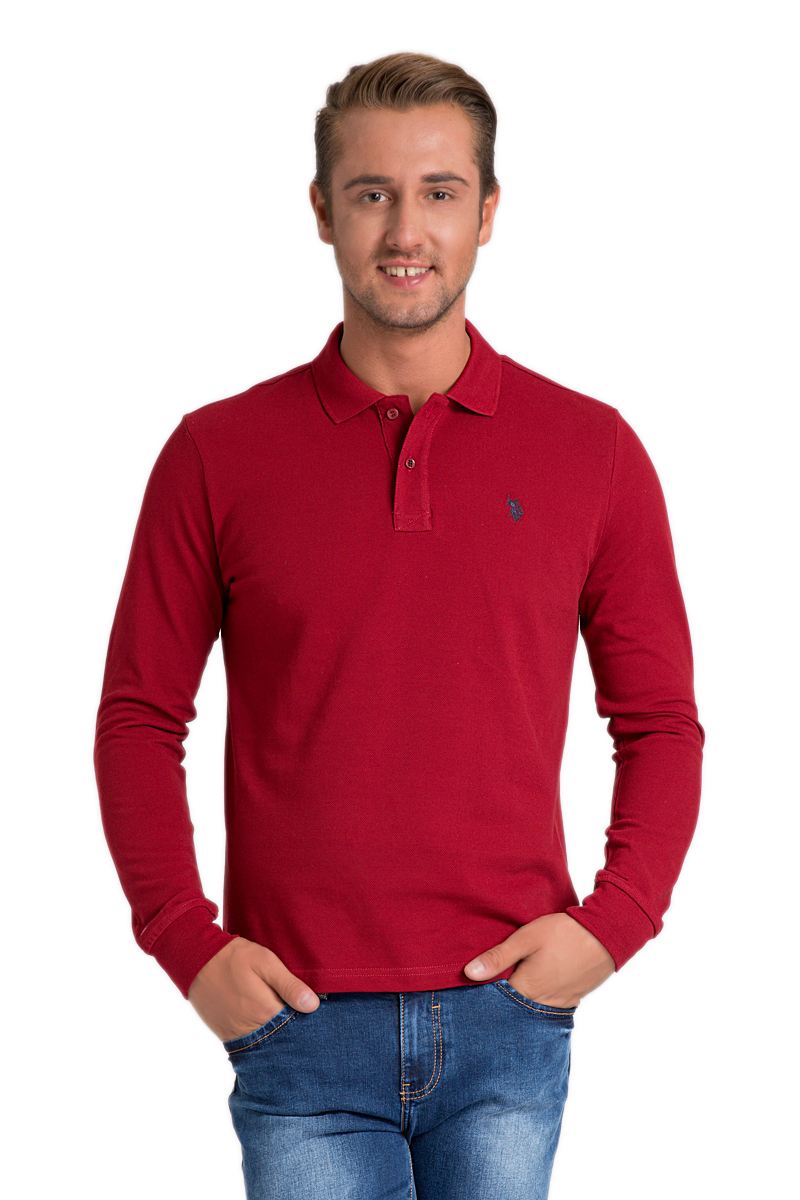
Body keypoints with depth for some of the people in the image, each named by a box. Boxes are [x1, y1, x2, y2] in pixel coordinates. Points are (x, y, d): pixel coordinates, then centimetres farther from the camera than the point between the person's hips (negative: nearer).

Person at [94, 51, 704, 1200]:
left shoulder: (591, 450, 2)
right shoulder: (219, 454, 1)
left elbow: (661, 722, 7)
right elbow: (140, 718, 6)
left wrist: (613, 921, -5)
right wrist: (187, 941, -4)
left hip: (508, 1021, 1)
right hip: (300, 1022, 0)